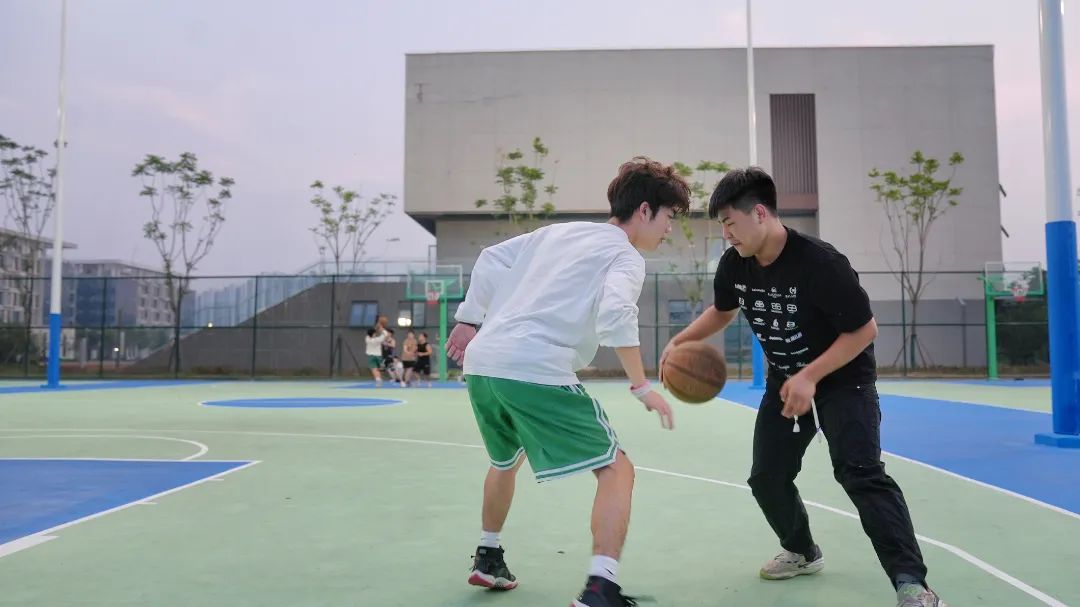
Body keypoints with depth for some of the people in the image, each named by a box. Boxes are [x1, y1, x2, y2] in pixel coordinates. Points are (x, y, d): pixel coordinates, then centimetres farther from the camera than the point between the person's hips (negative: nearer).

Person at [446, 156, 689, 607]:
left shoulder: (559, 231, 23)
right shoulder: (625, 255, 2)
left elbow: (490, 260, 22)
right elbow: (615, 315, -17)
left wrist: (468, 322, 25)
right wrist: (642, 388, -11)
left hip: (481, 364, 8)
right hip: (535, 372, -8)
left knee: (507, 460, 33)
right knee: (617, 471, 2)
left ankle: (488, 559, 44)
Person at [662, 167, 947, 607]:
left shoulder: (819, 262, -29)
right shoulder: (734, 265, -10)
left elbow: (864, 329, -23)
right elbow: (722, 311, 12)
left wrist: (811, 377, -30)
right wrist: (681, 340, -4)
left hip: (843, 379, -6)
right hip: (785, 380, 7)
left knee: (860, 473, -23)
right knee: (766, 477, 7)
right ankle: (802, 553, 32)